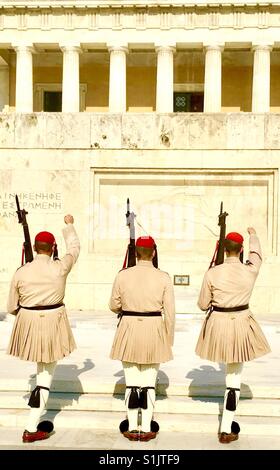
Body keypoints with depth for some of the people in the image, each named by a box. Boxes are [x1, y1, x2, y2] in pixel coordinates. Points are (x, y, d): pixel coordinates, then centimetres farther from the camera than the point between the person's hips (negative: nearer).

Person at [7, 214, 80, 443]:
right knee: (46, 374, 7)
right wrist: (69, 225, 25)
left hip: (28, 323, 3)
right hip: (52, 323, -3)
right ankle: (32, 429, 11)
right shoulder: (60, 268, -12)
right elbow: (74, 248, 9)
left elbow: (12, 308, 1)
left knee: (42, 368, 30)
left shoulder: (21, 272, -7)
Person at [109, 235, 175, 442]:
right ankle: (147, 428, 19)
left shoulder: (122, 275, -6)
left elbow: (114, 305, 5)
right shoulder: (164, 277, -7)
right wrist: (169, 339, 7)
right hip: (154, 332, 0)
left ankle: (132, 428, 21)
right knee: (149, 383, 11)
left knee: (131, 382, 12)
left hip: (129, 331, 1)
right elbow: (169, 312, -4)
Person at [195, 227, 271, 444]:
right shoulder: (250, 271, -10)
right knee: (235, 376, 9)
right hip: (241, 324, 0)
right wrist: (253, 235, 35)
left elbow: (203, 305, -3)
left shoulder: (212, 273, -12)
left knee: (231, 368, 31)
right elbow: (256, 253, 15)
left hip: (218, 324, 0)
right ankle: (227, 429, 13)